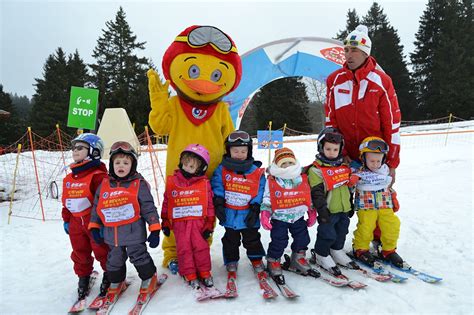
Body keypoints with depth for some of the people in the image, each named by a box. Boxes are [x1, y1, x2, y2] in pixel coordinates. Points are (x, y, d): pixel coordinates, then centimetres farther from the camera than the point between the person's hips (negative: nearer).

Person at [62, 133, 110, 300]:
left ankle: (109, 275, 27)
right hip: (76, 223, 7)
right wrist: (66, 220, 17)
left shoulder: (98, 175, -15)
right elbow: (66, 201, 18)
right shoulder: (68, 178, 10)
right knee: (80, 253, 18)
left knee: (102, 251, 6)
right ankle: (83, 277, 36)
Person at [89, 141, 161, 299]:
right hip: (111, 234, 5)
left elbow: (149, 208, -9)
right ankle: (116, 282, 43)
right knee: (114, 259, 20)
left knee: (138, 256, 6)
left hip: (133, 232, -4)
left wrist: (155, 230, -11)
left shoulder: (139, 184, -9)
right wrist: (94, 227, 11)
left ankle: (149, 277, 29)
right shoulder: (104, 185, 3)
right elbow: (96, 207, 13)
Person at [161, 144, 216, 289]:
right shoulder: (172, 182, 3)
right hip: (179, 222, 1)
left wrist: (209, 225, -1)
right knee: (184, 249, 1)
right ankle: (190, 275, 14)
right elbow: (166, 203, 10)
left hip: (198, 221, -1)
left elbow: (210, 205, 2)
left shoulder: (204, 183, -1)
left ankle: (205, 273, 16)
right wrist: (165, 223, 11)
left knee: (201, 247, -1)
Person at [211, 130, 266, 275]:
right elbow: (217, 187, -6)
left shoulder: (256, 172, -8)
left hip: (248, 215, -1)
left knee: (252, 239, 15)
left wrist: (255, 210, -11)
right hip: (229, 214, 1)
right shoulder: (222, 170, -6)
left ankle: (256, 260, 34)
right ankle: (231, 261, 35)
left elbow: (260, 192, -7)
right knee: (231, 240, 18)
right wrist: (218, 204, -13)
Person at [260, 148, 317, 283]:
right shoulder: (271, 181, -11)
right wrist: (264, 214, -17)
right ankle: (273, 262, 22)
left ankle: (298, 258, 35)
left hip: (298, 217, 4)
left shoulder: (303, 179, -2)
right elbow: (266, 199, -6)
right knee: (279, 242, -1)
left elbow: (309, 198, 8)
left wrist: (312, 213, 10)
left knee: (303, 239, 11)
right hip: (279, 218, -3)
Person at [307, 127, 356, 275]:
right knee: (327, 234, 0)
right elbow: (316, 192, -18)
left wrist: (350, 205, 19)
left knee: (341, 232, 18)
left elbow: (347, 186, 18)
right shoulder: (316, 169, -14)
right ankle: (321, 255, 20)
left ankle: (337, 251, 38)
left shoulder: (343, 167, 9)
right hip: (328, 211, -7)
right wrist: (322, 209, -23)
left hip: (344, 209, 7)